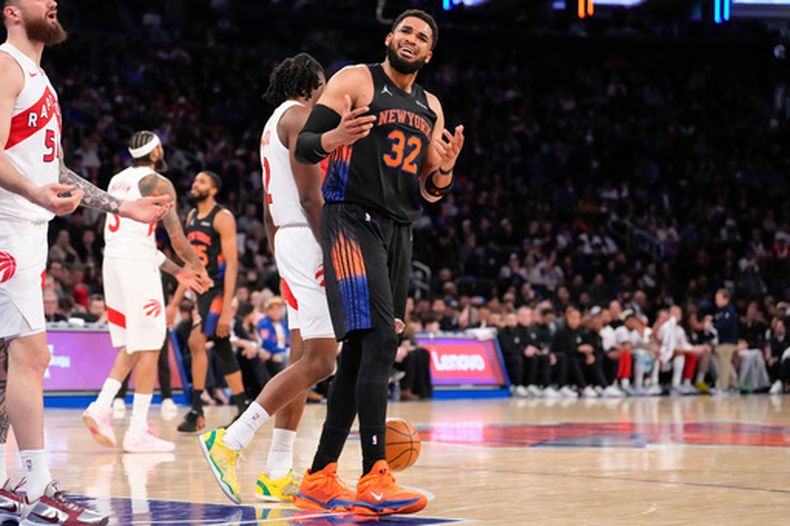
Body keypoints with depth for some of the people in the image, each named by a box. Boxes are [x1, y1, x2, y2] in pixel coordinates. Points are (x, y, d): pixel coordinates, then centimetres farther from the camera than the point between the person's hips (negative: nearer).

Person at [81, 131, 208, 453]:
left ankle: (102, 406, 0)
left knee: (132, 348, 16)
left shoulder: (117, 180, 20)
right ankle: (138, 433, -3)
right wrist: (197, 266, 10)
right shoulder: (158, 184, -5)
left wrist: (176, 271, 26)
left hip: (113, 260, 8)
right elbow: (176, 238, -9)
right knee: (148, 348, -2)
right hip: (138, 267, -8)